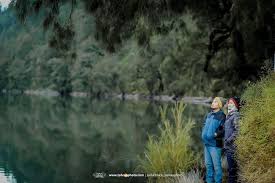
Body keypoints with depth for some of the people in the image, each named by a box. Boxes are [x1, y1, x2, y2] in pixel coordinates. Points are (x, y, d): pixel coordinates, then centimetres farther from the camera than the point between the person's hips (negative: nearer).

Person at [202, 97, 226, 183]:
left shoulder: (221, 116, -9)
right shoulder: (209, 115, 15)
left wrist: (216, 134, -23)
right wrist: (204, 134, 13)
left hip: (215, 143, -8)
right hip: (207, 143, 8)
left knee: (216, 165, -4)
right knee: (208, 164, 15)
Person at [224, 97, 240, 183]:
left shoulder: (236, 115, -10)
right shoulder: (228, 115, 18)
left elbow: (237, 131, -18)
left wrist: (229, 140, -17)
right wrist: (225, 141, 19)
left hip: (233, 146, -9)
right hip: (228, 147, 9)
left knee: (233, 168, -6)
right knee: (230, 168, 13)